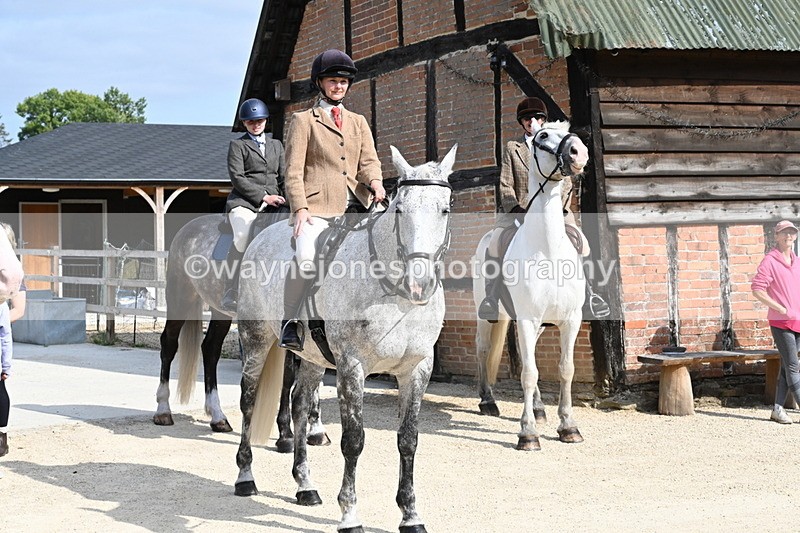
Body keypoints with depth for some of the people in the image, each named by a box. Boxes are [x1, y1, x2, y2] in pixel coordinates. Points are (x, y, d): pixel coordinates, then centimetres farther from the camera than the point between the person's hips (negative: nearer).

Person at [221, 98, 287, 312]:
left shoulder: (276, 145, 26)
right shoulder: (237, 145, 12)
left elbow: (285, 176, 20)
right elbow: (237, 178, -1)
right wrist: (263, 196, -10)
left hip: (272, 205, 4)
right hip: (244, 202, -4)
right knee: (243, 236, -34)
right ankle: (230, 296, -31)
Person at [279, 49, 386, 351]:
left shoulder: (358, 122, 24)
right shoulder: (303, 121, 10)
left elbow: (369, 160, 11)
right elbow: (293, 170, 3)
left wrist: (375, 182, -12)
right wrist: (300, 208, -11)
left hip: (354, 206, 5)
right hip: (317, 207, -5)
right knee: (305, 256, -28)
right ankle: (291, 321, -11)